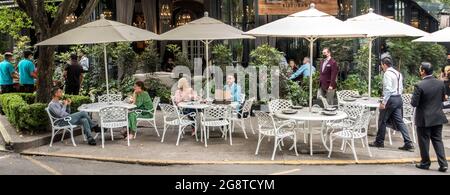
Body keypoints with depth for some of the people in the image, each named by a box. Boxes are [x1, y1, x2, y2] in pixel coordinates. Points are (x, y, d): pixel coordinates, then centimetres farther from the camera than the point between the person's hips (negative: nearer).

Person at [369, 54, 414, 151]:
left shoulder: (388, 74, -13)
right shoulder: (398, 73, 15)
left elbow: (388, 89, -21)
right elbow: (401, 88, 18)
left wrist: (383, 102, -21)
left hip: (391, 99, -8)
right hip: (399, 98, 8)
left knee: (382, 120, 5)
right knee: (399, 121, 6)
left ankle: (379, 142, 15)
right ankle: (408, 143, 0)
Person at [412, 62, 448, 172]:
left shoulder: (420, 86, -21)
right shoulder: (441, 83, -2)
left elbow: (414, 103, -18)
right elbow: (443, 98, 10)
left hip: (424, 119, -5)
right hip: (438, 117, 5)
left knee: (424, 141, 9)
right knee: (438, 140, 13)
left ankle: (425, 163, 20)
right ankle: (443, 164, 8)